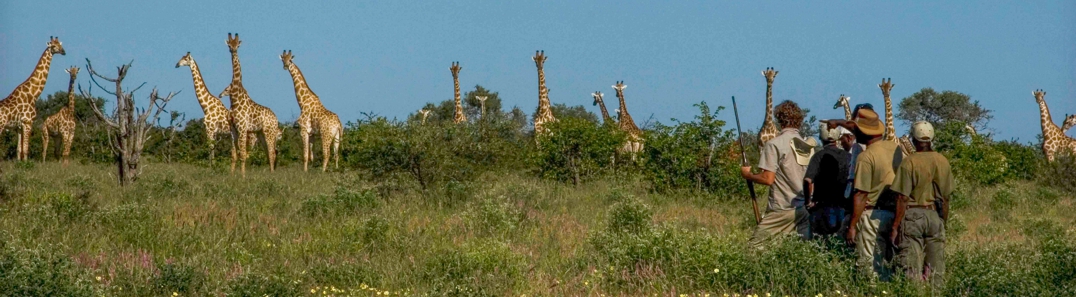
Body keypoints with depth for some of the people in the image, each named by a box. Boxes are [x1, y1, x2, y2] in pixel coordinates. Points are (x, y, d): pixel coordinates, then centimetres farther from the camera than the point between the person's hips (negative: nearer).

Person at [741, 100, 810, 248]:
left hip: (782, 208, -6)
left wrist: (747, 174, 3)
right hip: (805, 207, 6)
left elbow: (768, 179, -14)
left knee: (754, 246, 1)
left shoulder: (774, 144, -9)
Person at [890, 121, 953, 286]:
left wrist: (895, 226, -7)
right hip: (935, 216, 4)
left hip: (913, 215, -4)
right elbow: (946, 198, 11)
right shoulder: (943, 162, 5)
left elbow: (903, 198, -12)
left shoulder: (909, 162, -10)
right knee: (936, 270, 9)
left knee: (912, 270, -3)